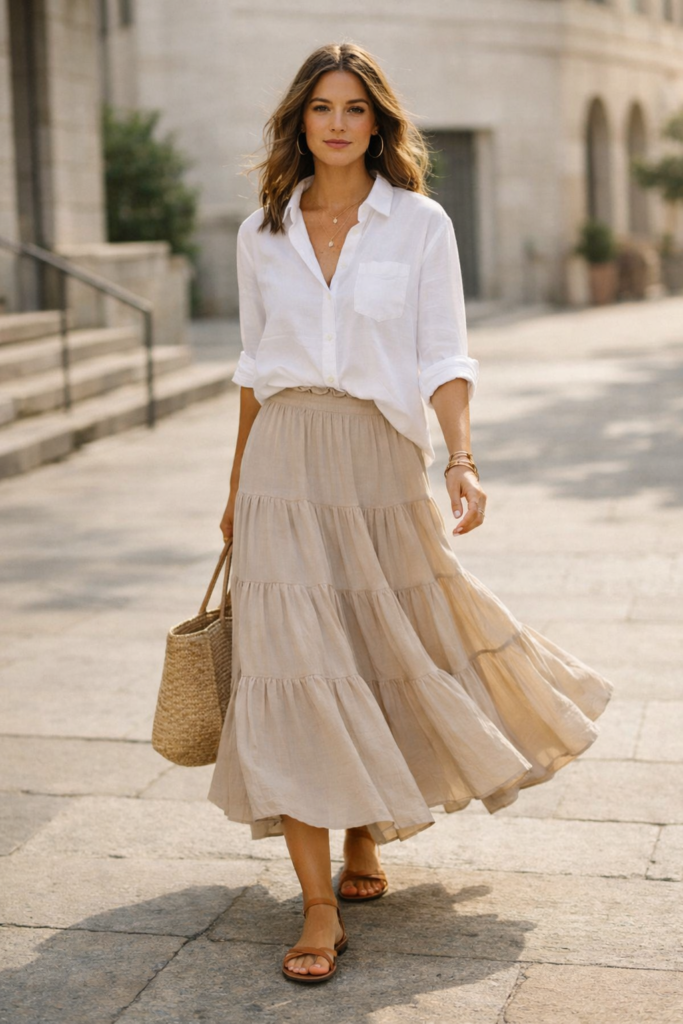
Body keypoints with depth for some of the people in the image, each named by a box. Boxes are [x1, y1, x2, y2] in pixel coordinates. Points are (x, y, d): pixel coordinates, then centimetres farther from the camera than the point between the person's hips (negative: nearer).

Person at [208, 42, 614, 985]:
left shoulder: (419, 223, 1)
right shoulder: (263, 234, 8)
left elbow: (444, 359, -3)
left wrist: (462, 461, -18)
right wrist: (237, 488, 17)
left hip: (381, 464, -1)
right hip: (285, 466, 1)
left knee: (394, 657, 10)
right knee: (291, 674, -6)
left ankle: (364, 836, 38)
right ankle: (320, 907, -1)